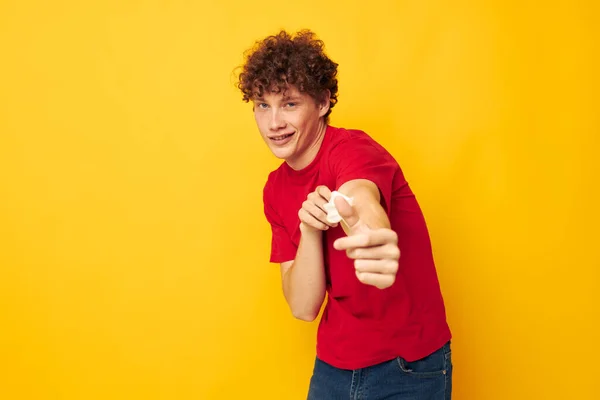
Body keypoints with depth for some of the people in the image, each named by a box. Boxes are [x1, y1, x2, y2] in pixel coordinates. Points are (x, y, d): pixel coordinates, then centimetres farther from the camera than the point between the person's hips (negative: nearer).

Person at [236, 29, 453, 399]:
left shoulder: (353, 149, -18)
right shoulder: (276, 189, -2)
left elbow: (361, 203, -42)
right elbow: (304, 306, -9)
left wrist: (368, 237, -64)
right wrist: (309, 229, -24)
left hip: (408, 366, -4)